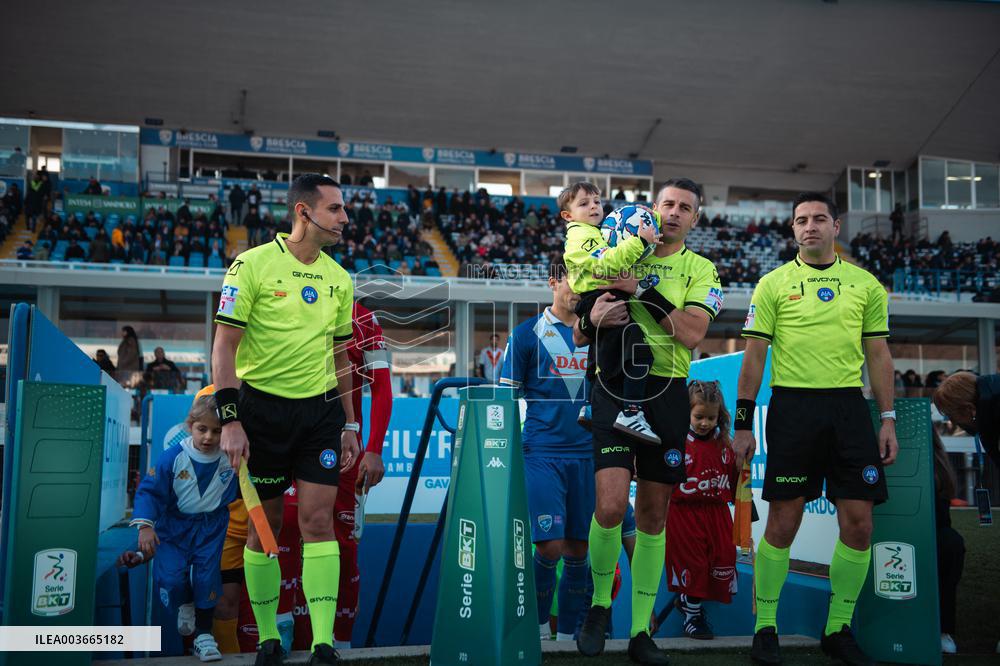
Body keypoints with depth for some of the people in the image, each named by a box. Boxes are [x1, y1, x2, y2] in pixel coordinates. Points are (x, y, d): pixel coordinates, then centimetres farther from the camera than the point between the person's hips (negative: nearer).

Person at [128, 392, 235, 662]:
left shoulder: (230, 459, -12)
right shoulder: (173, 457, -17)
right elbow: (150, 491, -11)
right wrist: (145, 525, -20)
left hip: (211, 527, 1)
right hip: (175, 525, -1)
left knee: (207, 577, -4)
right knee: (171, 577, -13)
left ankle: (203, 634, 17)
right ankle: (183, 606, 26)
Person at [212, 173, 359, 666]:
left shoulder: (339, 279, 9)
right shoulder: (252, 265, -6)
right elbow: (224, 344, -8)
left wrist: (349, 425, 14)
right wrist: (229, 420, -15)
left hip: (321, 409, 3)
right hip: (263, 406, -3)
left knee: (318, 519, -5)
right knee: (264, 525, 6)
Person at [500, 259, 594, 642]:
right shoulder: (527, 334, 2)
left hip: (588, 455, 4)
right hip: (542, 453, -3)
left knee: (579, 548, 6)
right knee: (550, 545, -10)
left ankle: (567, 634, 20)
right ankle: (537, 623, 14)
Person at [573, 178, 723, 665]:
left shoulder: (700, 269, 8)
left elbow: (693, 334, -10)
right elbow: (578, 336, 12)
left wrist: (643, 290, -14)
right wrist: (592, 320, -10)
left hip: (666, 392, 1)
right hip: (613, 387, -1)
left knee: (654, 514, 5)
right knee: (611, 505, -15)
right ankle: (600, 603, 12)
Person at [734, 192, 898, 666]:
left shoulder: (865, 284, 10)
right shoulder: (773, 284, 3)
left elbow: (878, 354, 13)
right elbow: (754, 356, 2)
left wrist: (888, 420, 7)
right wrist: (743, 424, -2)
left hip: (849, 407, 3)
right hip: (792, 407, -2)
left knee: (858, 524, 2)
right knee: (783, 522, 0)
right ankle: (765, 626, 14)